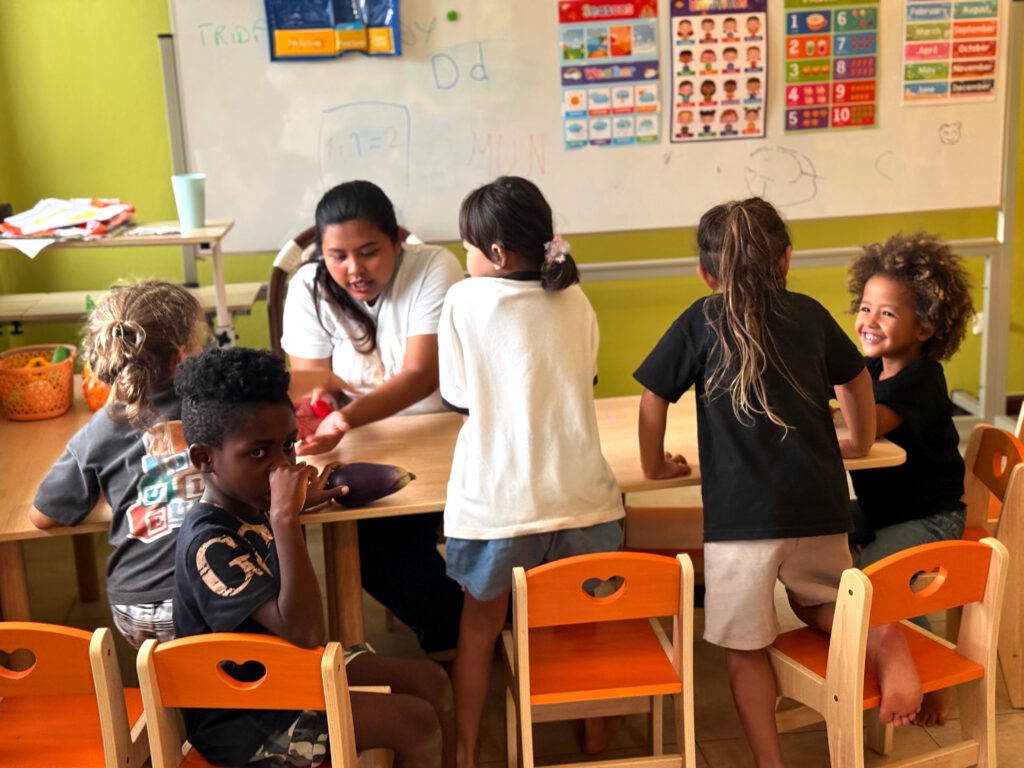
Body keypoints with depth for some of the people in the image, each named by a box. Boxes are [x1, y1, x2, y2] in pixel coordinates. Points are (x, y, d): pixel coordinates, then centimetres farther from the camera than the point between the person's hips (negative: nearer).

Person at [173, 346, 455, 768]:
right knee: (416, 723, -16)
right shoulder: (209, 543, -27)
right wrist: (286, 517, -38)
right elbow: (303, 631, -36)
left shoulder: (249, 509, 0)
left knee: (430, 681, 5)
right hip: (241, 722, -9)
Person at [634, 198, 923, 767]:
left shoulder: (702, 321, 2)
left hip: (740, 511, -4)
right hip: (819, 504, 4)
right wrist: (858, 442, 41)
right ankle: (882, 639, -1)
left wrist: (655, 464, 16)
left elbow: (653, 397, 1)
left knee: (745, 648, 10)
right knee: (818, 604, 27)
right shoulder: (808, 314, 12)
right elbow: (855, 378, 25)